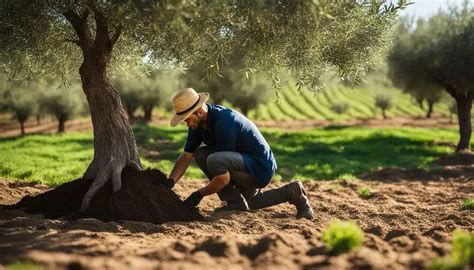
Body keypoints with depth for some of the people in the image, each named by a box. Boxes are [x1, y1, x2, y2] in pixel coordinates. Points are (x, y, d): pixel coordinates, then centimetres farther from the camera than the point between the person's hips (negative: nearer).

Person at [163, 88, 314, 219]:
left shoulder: (224, 122, -29)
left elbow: (224, 178, -27)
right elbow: (186, 156, 6)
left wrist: (199, 195, -16)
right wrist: (170, 182, -10)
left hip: (261, 168, -10)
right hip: (245, 164, 10)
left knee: (214, 160, -31)